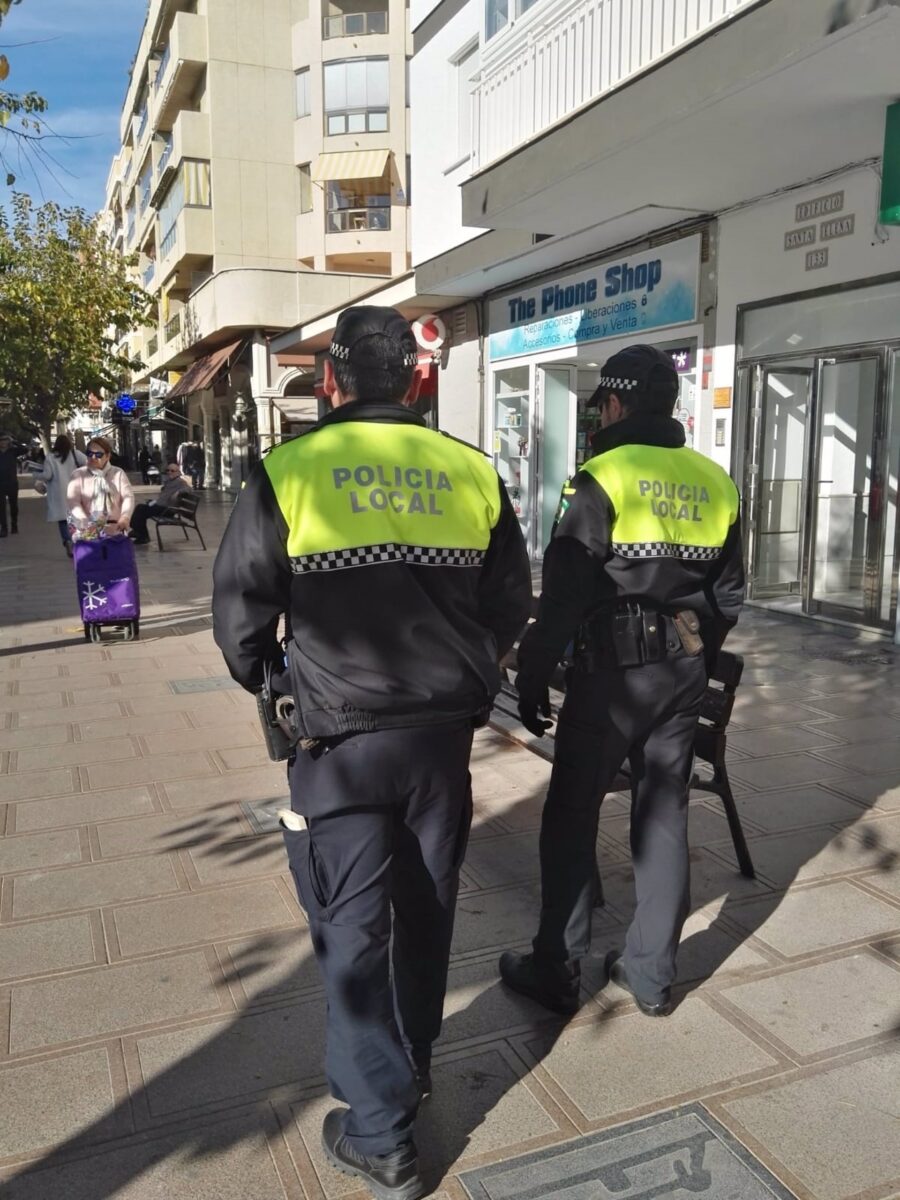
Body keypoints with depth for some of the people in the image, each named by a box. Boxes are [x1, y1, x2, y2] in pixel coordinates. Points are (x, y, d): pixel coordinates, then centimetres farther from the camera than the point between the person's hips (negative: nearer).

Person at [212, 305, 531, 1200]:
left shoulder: (287, 472, -9)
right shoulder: (472, 472, 0)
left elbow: (239, 610, -3)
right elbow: (510, 606, 7)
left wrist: (264, 682, 18)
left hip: (341, 737, -3)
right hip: (444, 731, 4)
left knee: (353, 925, 10)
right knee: (426, 906, 21)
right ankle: (411, 1063, 43)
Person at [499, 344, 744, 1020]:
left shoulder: (602, 479, -11)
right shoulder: (715, 483, 8)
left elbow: (564, 596, -13)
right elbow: (728, 597, 13)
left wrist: (532, 679, -5)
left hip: (613, 670, -6)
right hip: (685, 672, 6)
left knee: (572, 818, 6)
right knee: (664, 817, 13)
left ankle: (555, 973, 16)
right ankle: (652, 974, 23)